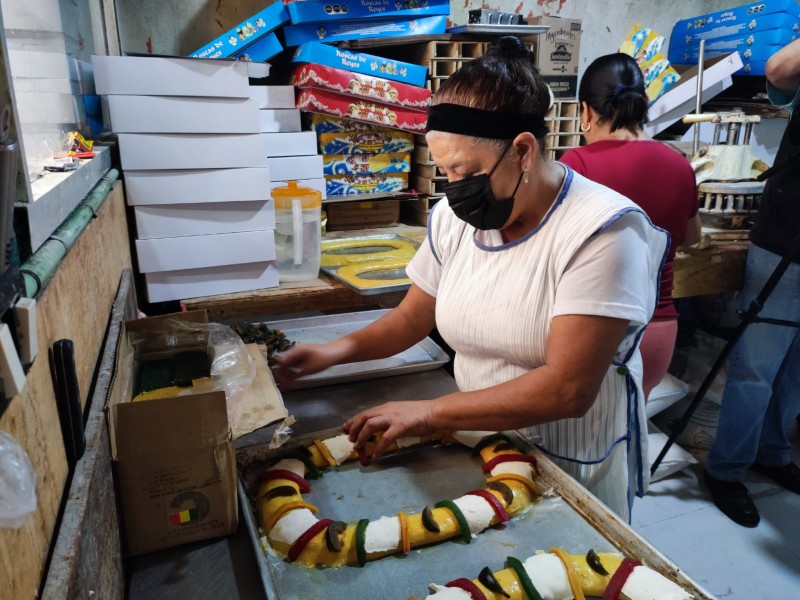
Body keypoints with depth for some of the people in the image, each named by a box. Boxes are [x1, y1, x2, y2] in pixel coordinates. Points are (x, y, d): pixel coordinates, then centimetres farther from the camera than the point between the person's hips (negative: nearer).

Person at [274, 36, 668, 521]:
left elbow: (568, 389, -28)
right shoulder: (454, 217, -6)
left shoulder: (600, 231, -24)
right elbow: (412, 318, 5)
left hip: (575, 464, -4)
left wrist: (429, 413, -28)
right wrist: (342, 348, -12)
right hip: (479, 444, 5)